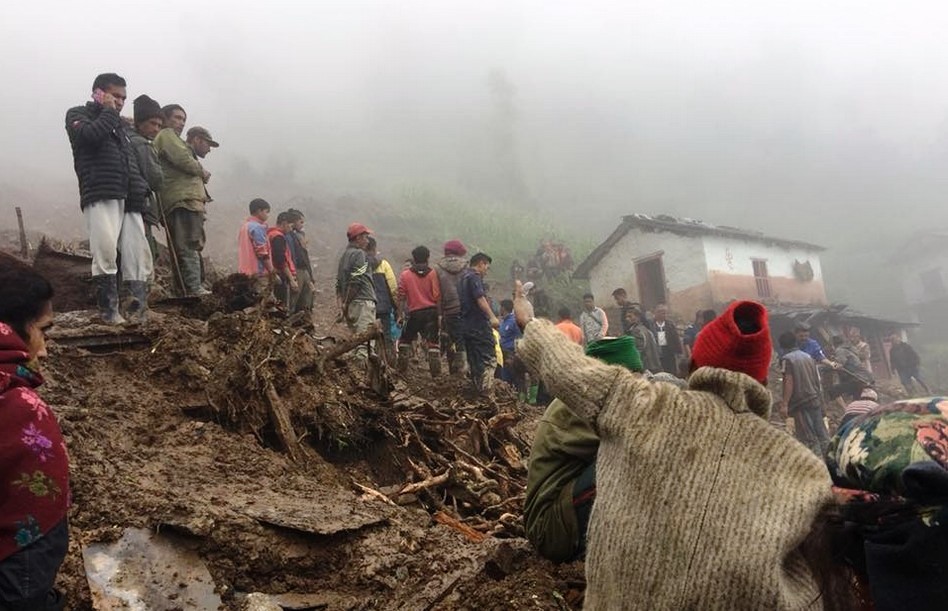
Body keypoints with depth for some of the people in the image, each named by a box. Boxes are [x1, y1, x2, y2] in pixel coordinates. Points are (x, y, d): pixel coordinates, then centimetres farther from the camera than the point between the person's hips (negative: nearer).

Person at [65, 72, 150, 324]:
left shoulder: (119, 125, 30)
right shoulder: (78, 114, 11)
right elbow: (90, 135, -13)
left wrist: (140, 190, 9)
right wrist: (108, 111, 2)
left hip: (128, 199, 6)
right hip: (100, 197, -6)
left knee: (139, 254, -2)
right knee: (106, 252, -16)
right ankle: (109, 310, -10)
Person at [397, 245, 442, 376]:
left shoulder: (404, 275, 1)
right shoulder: (433, 274, -2)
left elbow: (401, 297, 0)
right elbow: (437, 296, -5)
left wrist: (400, 314, 5)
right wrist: (440, 313, 2)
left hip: (414, 313, 1)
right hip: (431, 311, 0)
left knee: (405, 340, 17)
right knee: (433, 342, 3)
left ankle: (402, 368, 19)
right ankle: (435, 370, 0)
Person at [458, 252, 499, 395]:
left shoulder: (463, 277, 21)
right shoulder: (475, 276, -8)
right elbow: (480, 298, -21)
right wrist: (492, 317, -27)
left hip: (466, 325, 9)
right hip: (479, 324, -9)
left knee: (473, 359, 12)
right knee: (488, 357, -8)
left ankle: (477, 389, 15)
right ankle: (486, 390, -15)